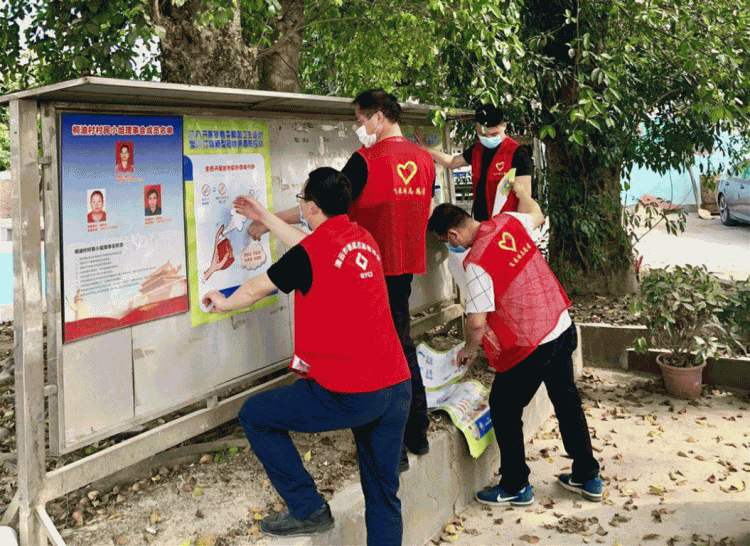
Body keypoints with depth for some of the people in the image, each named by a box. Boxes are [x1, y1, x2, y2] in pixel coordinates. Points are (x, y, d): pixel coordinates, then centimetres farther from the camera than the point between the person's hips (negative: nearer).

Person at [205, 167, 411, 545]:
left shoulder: (309, 253, -10)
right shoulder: (364, 240, 11)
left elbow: (257, 288, 6)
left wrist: (223, 302, 27)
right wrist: (264, 217, 38)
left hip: (348, 396, -7)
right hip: (398, 387, 7)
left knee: (254, 415, 13)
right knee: (383, 498, 16)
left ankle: (308, 510, 16)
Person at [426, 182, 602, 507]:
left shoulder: (476, 262, -22)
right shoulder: (509, 222, -1)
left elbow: (477, 322, -22)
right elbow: (536, 215, 24)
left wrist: (468, 350, -2)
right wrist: (521, 192, 42)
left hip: (529, 346, -8)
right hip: (562, 328, 8)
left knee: (504, 410, 11)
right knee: (567, 401, 22)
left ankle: (516, 487, 22)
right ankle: (587, 477, 34)